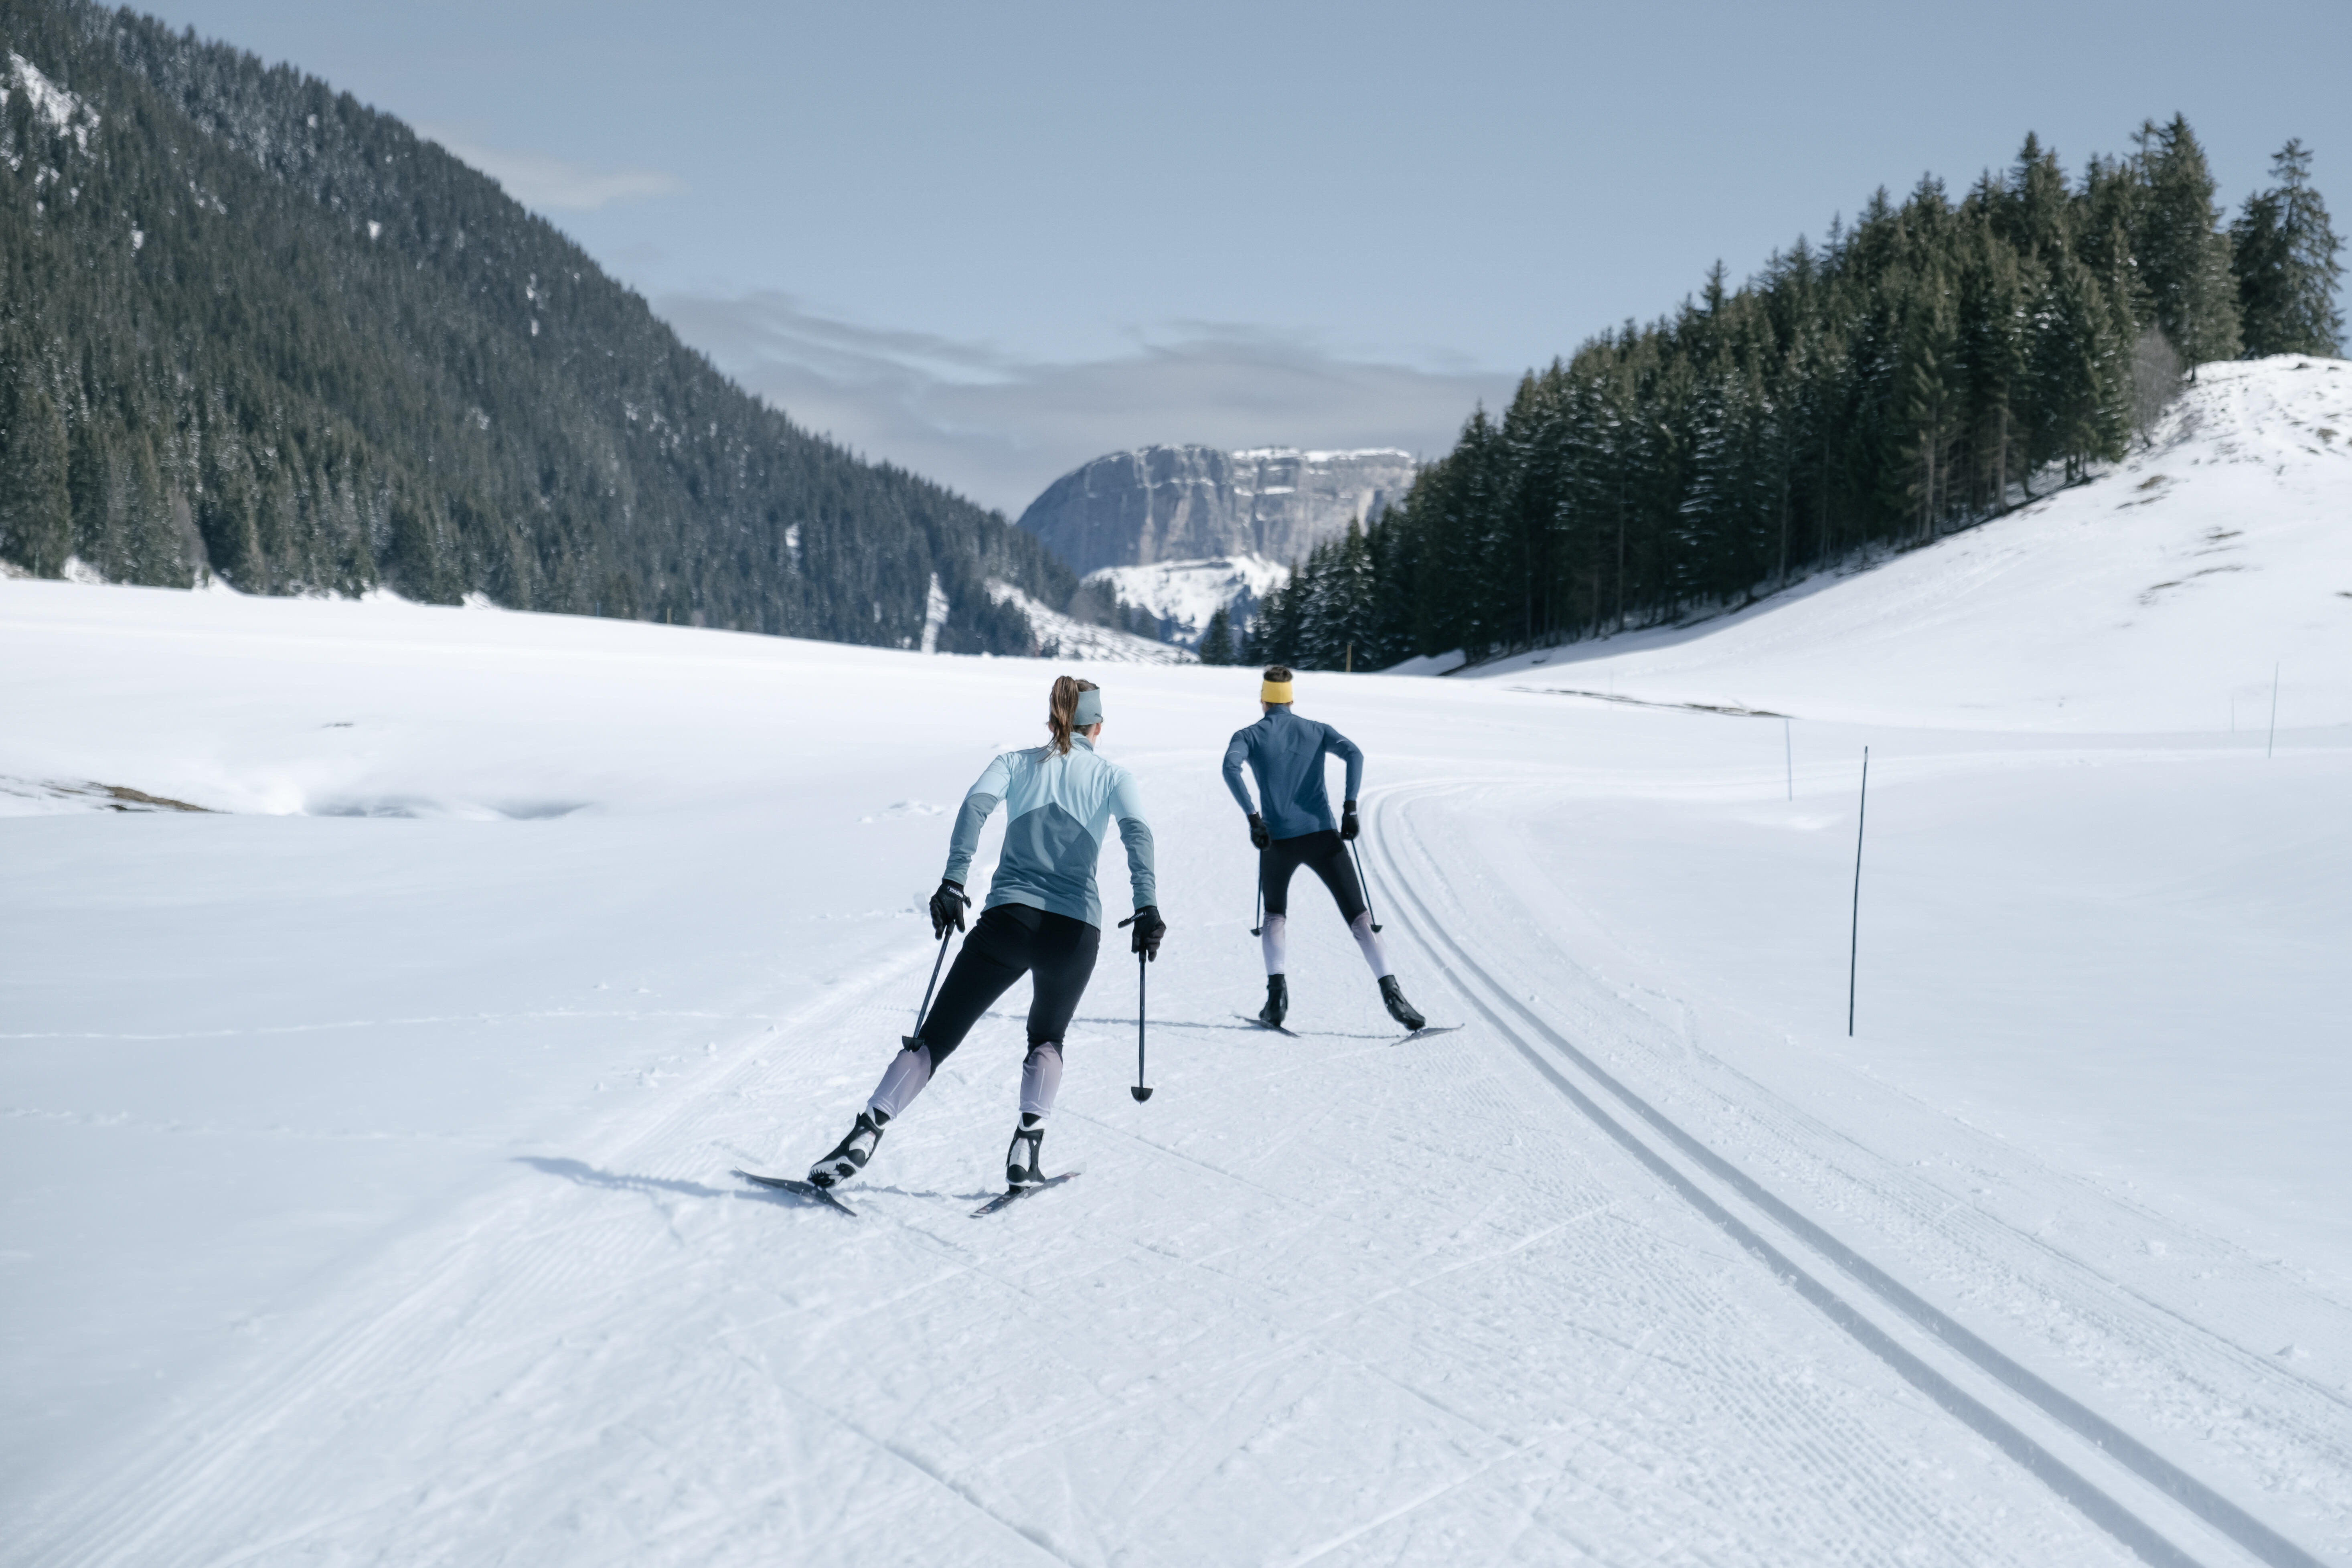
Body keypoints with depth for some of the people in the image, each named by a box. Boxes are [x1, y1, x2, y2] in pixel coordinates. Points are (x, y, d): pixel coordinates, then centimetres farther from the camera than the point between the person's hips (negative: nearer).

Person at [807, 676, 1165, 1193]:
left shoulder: (1016, 763, 15)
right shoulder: (1113, 776, 14)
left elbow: (976, 805, -5)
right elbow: (1138, 833, -6)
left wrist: (954, 882, -13)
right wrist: (1147, 907, -15)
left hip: (1009, 917, 0)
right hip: (1076, 928, 0)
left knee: (935, 1037, 5)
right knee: (1046, 1038, 25)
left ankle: (866, 1134, -12)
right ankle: (1027, 1146, 6)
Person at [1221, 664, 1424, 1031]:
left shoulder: (1249, 736, 7)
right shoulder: (1317, 731, 12)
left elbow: (1230, 766, -14)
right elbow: (1354, 754, -6)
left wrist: (1252, 818, -14)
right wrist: (1350, 809, -6)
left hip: (1278, 840, 0)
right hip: (1323, 836, 0)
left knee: (1275, 915, 23)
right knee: (1359, 917, 2)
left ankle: (1277, 993, 3)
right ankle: (1391, 991, -15)